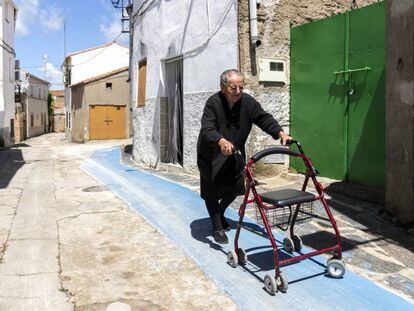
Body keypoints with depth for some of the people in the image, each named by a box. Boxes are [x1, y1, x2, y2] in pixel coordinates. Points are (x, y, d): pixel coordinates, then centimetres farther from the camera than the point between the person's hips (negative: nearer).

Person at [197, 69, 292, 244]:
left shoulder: (248, 102, -10)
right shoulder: (213, 103, -24)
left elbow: (264, 118, -5)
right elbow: (207, 129, -37)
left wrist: (280, 133, -22)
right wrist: (221, 141, -57)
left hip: (235, 155, 5)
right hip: (211, 156, -5)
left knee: (235, 188, 13)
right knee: (212, 193, 1)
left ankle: (220, 213, 42)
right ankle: (217, 228, 18)